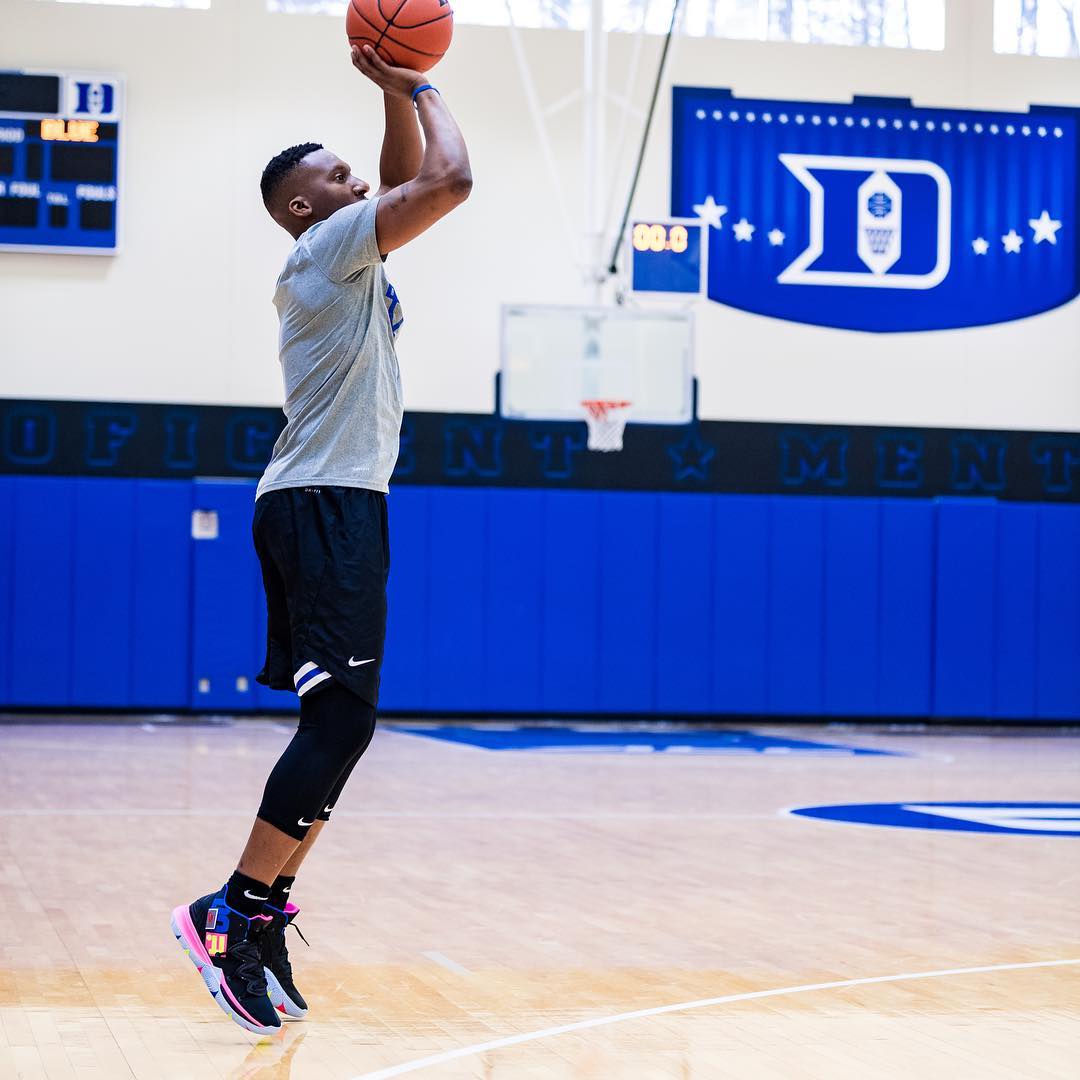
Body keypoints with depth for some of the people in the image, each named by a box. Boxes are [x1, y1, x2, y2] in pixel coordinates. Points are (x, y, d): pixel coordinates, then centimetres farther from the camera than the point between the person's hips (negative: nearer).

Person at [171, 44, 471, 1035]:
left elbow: (413, 180, 31)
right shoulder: (329, 246, -6)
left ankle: (263, 918, 8)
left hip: (331, 507, 10)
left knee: (340, 722, 8)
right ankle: (231, 912, -16)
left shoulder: (349, 256, 21)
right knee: (341, 720, -16)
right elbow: (449, 181, -14)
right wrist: (419, 89, 1)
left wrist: (398, 93, 18)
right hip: (326, 505, -10)